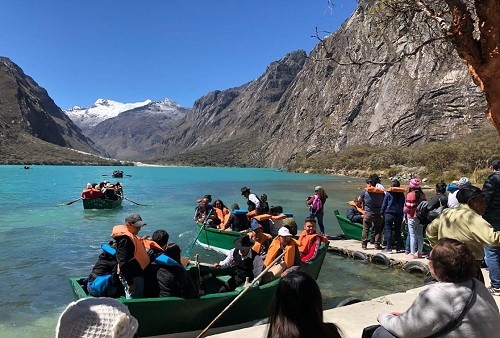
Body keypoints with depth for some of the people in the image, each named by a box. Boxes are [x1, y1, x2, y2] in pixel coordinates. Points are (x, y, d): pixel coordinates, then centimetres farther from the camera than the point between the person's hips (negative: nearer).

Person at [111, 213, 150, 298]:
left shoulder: (131, 236, 12)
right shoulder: (124, 239, -19)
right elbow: (123, 263, -23)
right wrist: (130, 282, -22)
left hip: (138, 275, 10)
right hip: (133, 278, -10)